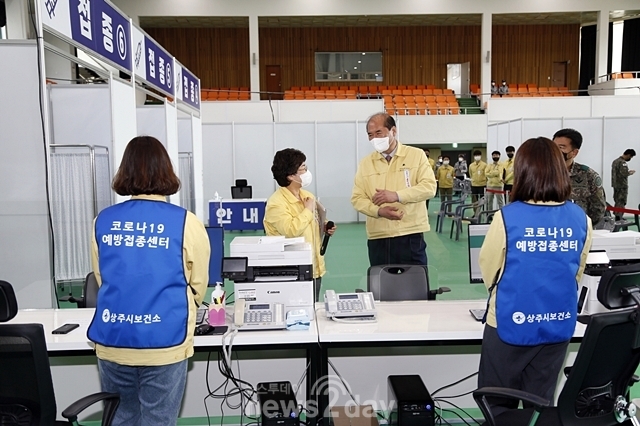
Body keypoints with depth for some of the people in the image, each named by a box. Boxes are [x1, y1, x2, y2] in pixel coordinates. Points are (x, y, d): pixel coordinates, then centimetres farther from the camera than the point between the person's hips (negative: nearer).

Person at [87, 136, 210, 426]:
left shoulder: (103, 221, 0)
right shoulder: (186, 223, -10)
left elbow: (102, 279, 13)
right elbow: (198, 286, 1)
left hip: (111, 343, 4)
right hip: (163, 343, -3)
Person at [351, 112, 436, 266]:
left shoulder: (416, 155, 3)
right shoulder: (365, 163, 9)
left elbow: (429, 186, -7)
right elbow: (357, 198, 5)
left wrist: (397, 195, -17)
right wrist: (379, 211, -14)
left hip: (410, 234, -2)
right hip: (377, 237, 2)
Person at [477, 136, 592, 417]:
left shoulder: (507, 217, -18)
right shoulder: (581, 220, -7)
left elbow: (488, 272, -4)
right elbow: (577, 274, 9)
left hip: (510, 325, -4)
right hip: (559, 326, 4)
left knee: (499, 406, 14)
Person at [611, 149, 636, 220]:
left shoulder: (615, 161, 13)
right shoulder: (622, 162, -17)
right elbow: (624, 173, -26)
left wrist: (628, 172, 14)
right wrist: (630, 173, -7)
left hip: (615, 184, 9)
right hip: (622, 186, -9)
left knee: (617, 202, 15)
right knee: (621, 203, -6)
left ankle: (617, 217, 21)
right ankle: (618, 218, -6)